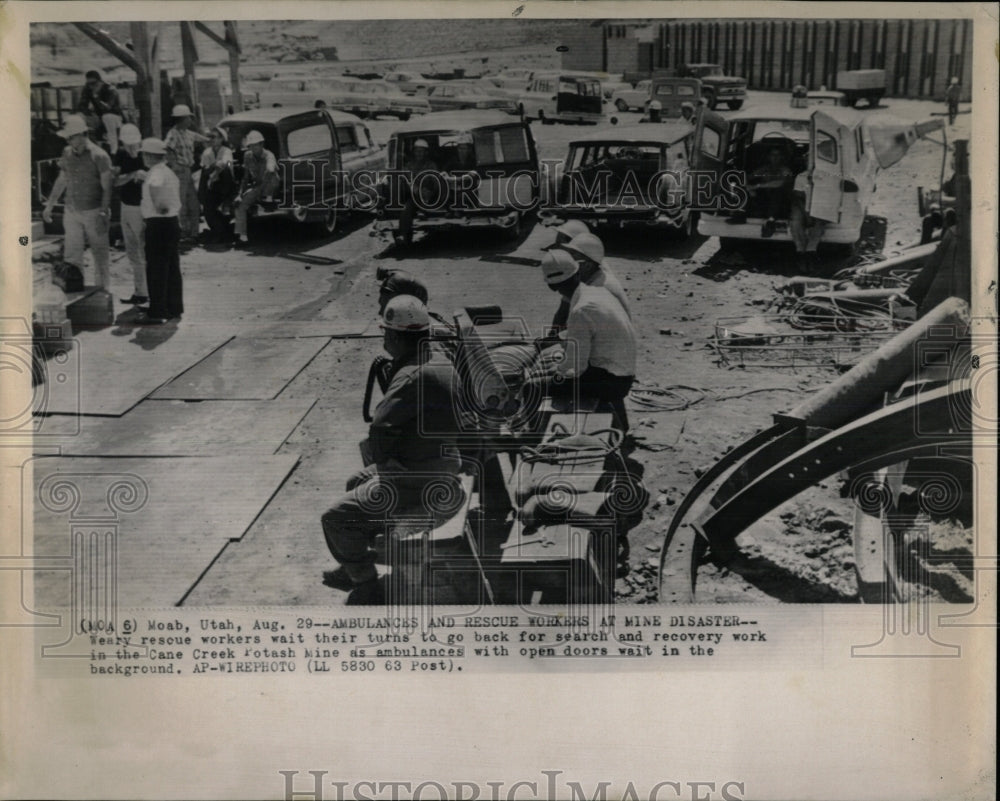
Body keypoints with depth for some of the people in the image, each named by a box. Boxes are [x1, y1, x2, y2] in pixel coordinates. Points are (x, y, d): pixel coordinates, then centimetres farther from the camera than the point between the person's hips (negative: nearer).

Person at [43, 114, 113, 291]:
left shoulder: (99, 156, -12)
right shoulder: (67, 153, 6)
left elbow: (107, 188, -11)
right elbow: (61, 180, 17)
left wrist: (104, 213, -18)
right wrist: (49, 205, 18)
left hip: (94, 212, -5)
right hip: (72, 212, 5)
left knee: (100, 254, 6)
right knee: (71, 254, 2)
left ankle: (103, 291, 19)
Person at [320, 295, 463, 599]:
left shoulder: (412, 377, -25)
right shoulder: (441, 364, 6)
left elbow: (381, 428, -25)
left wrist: (380, 460, -5)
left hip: (417, 484, -10)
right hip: (443, 471, 10)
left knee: (336, 519, -6)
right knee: (356, 484, 30)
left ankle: (364, 584, 9)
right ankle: (358, 564, 39)